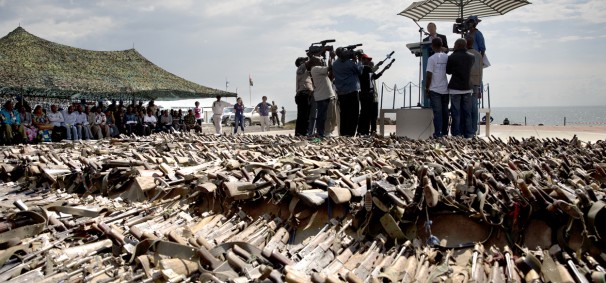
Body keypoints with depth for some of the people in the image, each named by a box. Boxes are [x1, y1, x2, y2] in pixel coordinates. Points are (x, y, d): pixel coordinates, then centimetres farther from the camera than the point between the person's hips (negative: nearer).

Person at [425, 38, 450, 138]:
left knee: (437, 112, -2)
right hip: (445, 89, 4)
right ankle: (445, 132, 18)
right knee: (445, 111, 11)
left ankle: (438, 133, -4)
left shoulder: (431, 59, -10)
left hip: (435, 89, -4)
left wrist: (426, 88, -3)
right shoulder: (447, 57, 3)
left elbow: (429, 75, -13)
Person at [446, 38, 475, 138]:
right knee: (467, 113, 9)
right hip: (467, 88, 4)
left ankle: (457, 135, 1)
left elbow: (448, 71, 2)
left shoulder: (452, 57, -9)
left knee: (456, 113, 0)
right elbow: (471, 69, 15)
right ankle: (468, 135, 12)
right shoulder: (471, 57, 4)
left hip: (455, 89, -4)